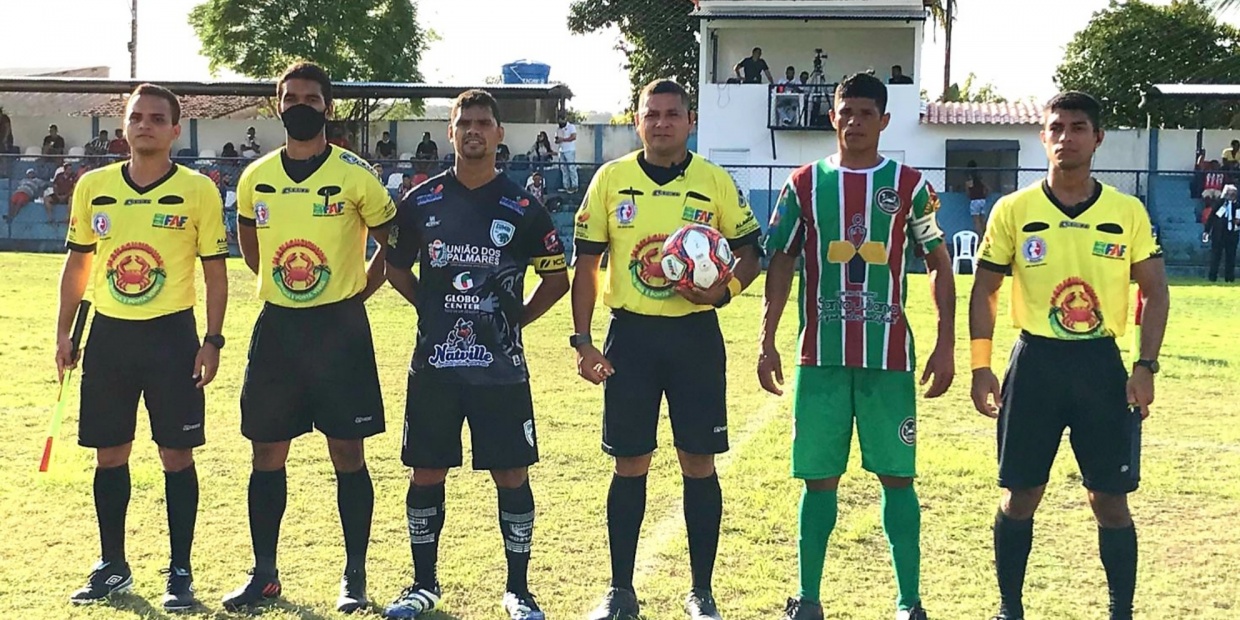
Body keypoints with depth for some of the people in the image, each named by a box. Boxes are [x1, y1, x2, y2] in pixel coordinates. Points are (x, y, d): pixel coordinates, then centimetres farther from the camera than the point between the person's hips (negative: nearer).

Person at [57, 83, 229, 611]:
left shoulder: (198, 191, -4)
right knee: (109, 454, 9)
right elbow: (77, 263, 13)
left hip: (171, 335, -3)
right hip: (109, 334, 3)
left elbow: (215, 271, -1)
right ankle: (112, 566, 23)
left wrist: (212, 340, -7)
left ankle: (180, 573, 12)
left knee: (176, 454, 1)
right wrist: (64, 332, 8)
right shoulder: (93, 187, 5)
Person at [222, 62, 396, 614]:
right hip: (275, 326, 4)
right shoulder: (255, 178, 5)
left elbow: (394, 244, 3)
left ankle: (354, 576, 12)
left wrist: (357, 292, 1)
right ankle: (264, 574, 19)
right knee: (267, 453, 8)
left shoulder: (355, 176, -7)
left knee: (348, 453, 2)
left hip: (339, 328, -4)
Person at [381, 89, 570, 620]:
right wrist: (434, 310, 7)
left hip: (501, 369, -1)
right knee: (425, 474, 8)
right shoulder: (421, 202, 3)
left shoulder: (522, 208, -1)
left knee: (512, 475, 2)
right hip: (434, 364, 2)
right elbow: (396, 269, 17)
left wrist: (516, 319, 1)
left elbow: (557, 277, 8)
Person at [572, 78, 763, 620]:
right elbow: (586, 262, 4)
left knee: (699, 463, 2)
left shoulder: (715, 182, 1)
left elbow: (750, 252, 6)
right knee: (630, 464, 5)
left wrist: (725, 288, -15)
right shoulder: (611, 179, 2)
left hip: (695, 334, 0)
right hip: (630, 333, 0)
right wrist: (583, 340, -1)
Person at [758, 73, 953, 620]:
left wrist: (946, 344, -2)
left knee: (898, 476, 1)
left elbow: (939, 264, 6)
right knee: (819, 477, 5)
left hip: (889, 357, -1)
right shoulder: (805, 183, 6)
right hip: (820, 355, 1)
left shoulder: (908, 185, 3)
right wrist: (767, 342, 2)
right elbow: (781, 263, 8)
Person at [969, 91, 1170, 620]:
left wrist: (1146, 366, -5)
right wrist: (980, 367, -3)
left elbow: (1155, 291, 5)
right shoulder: (1013, 210, -1)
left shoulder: (1128, 212, 1)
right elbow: (984, 291, 4)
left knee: (1110, 499, 4)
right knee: (1020, 495, 6)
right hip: (1034, 363, 0)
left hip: (1102, 364, 0)